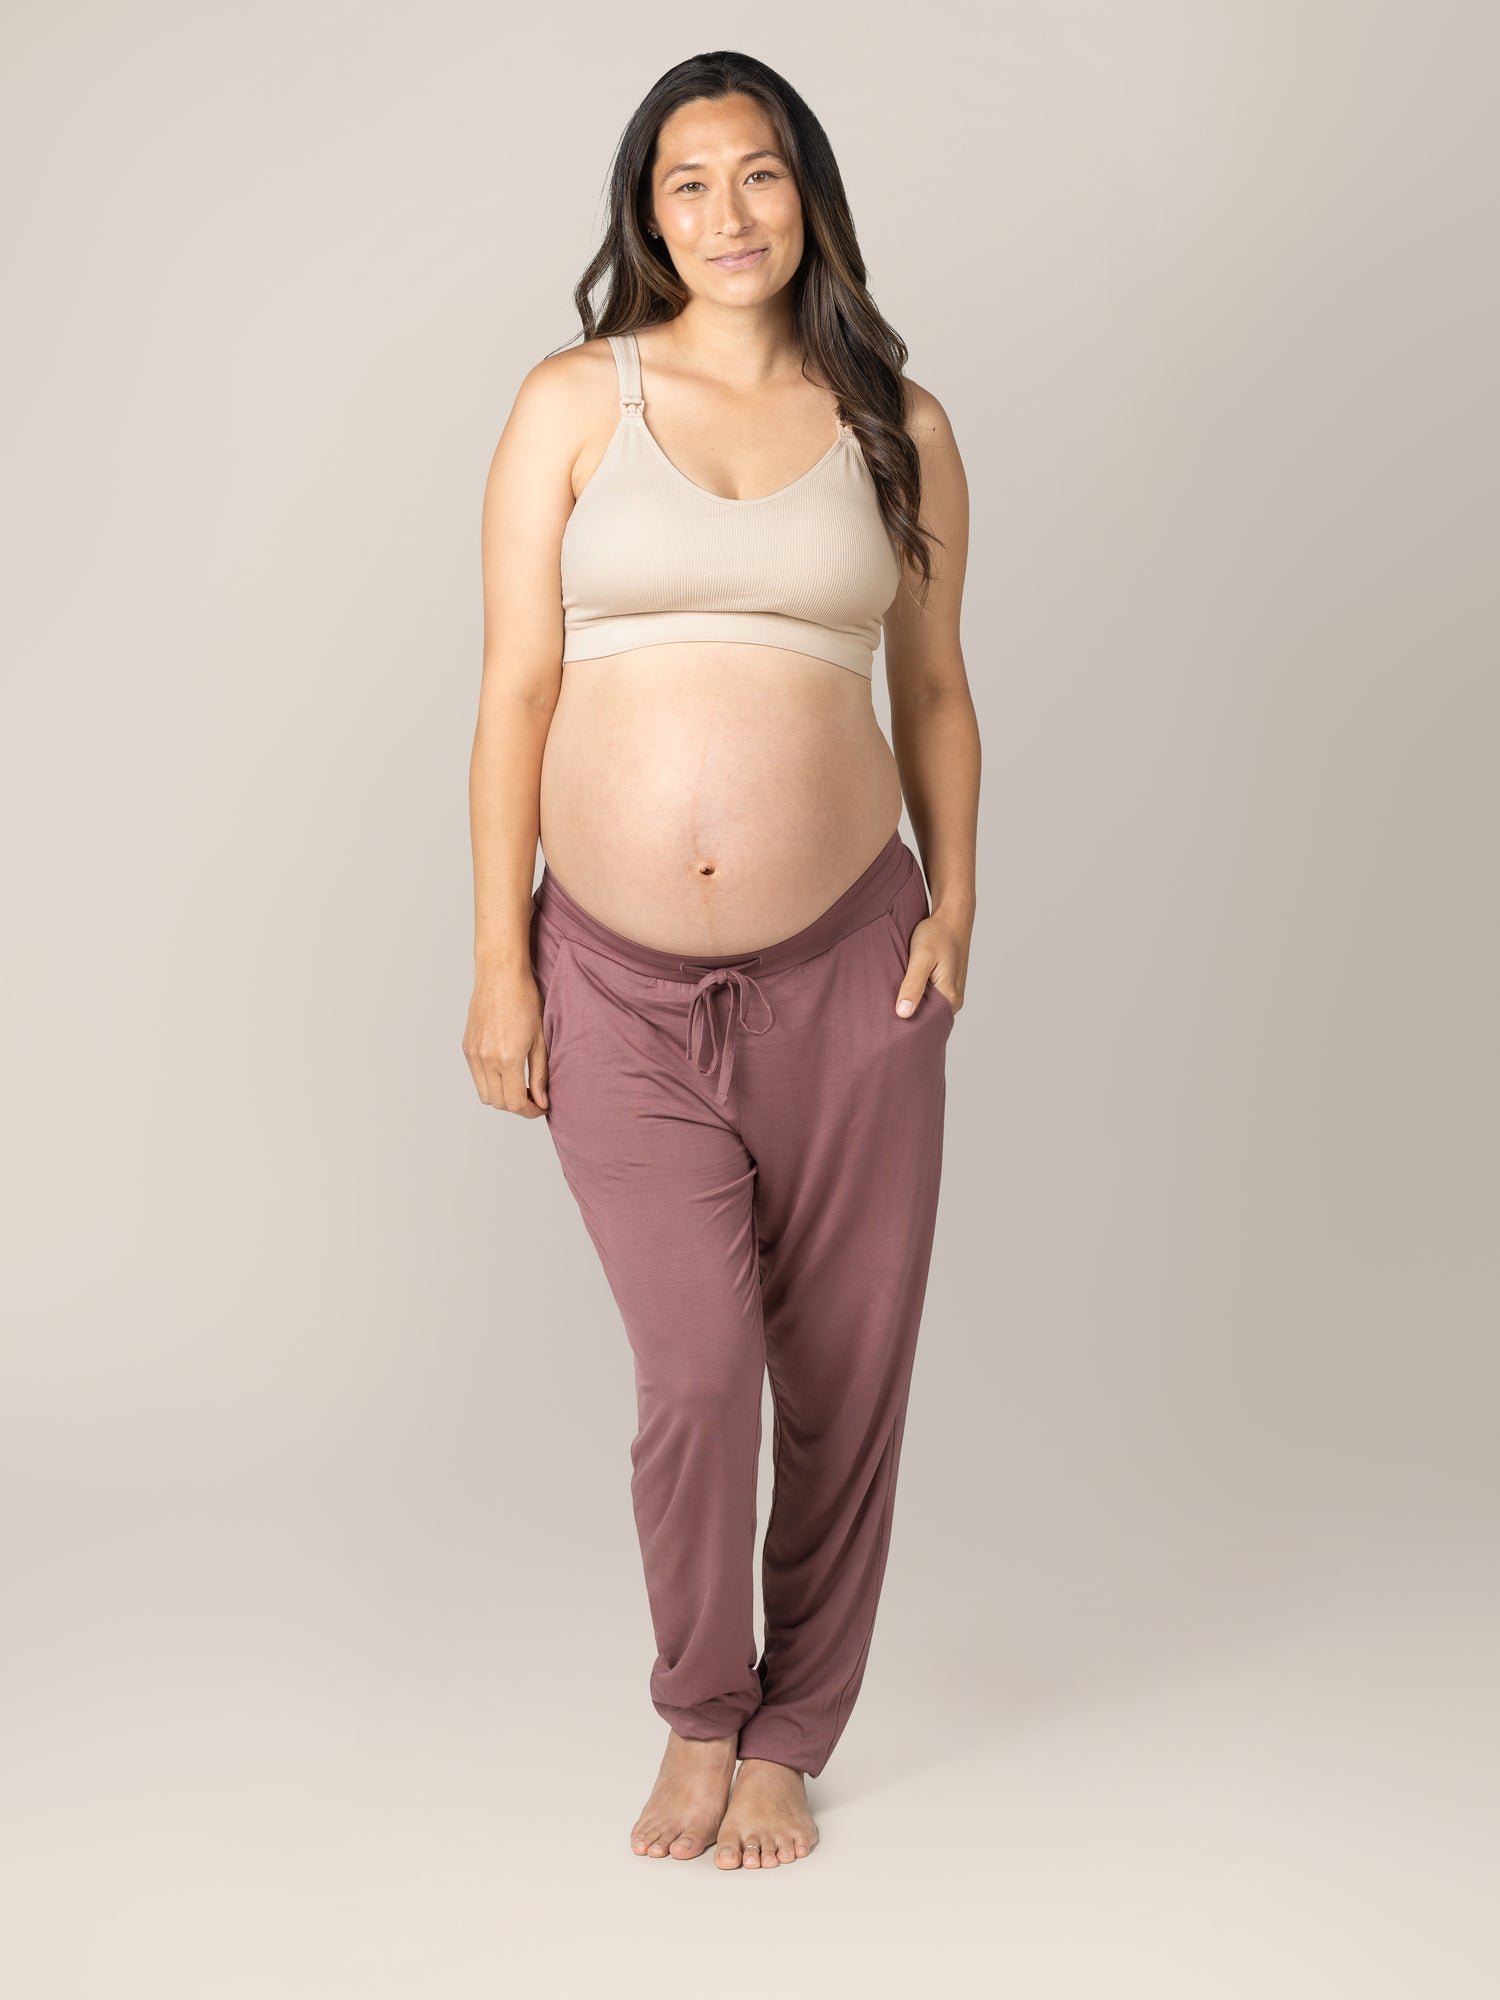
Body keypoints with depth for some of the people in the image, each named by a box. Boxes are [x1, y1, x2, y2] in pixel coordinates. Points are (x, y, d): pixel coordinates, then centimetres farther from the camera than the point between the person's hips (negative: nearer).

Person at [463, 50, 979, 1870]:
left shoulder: (898, 426, 7)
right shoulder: (574, 404, 4)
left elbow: (934, 691, 14)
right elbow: (516, 690, 1)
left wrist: (953, 901, 1)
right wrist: (497, 962, -3)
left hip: (845, 965, 2)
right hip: (619, 978, -1)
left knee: (845, 1374, 5)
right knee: (698, 1370, -10)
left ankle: (788, 1739, 26)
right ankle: (698, 1714, 19)